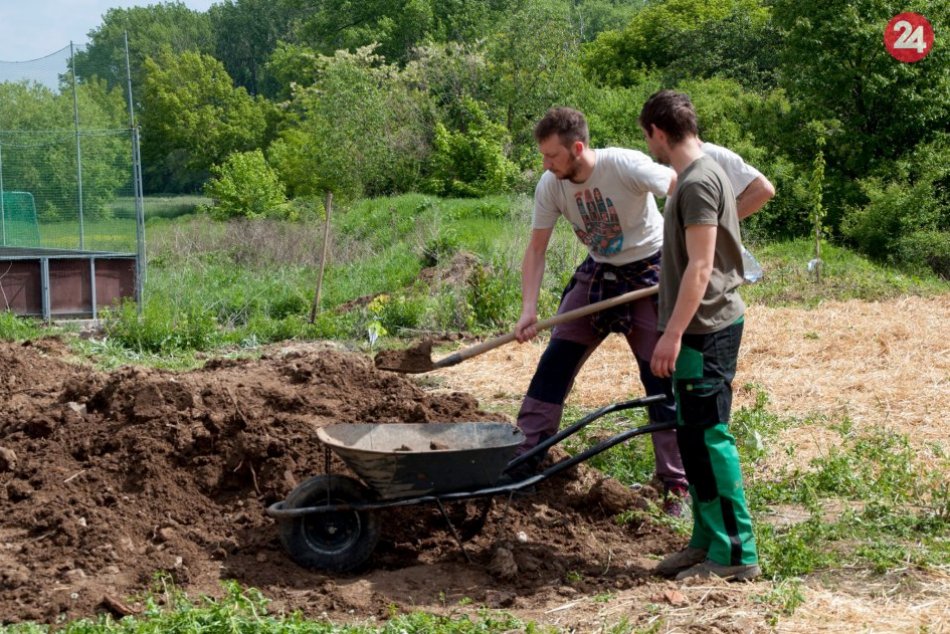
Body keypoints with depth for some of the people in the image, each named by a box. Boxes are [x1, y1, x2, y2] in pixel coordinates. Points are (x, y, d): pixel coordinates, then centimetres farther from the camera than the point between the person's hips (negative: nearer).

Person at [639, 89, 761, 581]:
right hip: (701, 328, 10)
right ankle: (707, 540, 22)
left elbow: (700, 267, -21)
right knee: (694, 438, 14)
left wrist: (673, 333, -21)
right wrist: (676, 330, 25)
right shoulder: (701, 174, 16)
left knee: (708, 437, -7)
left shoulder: (698, 182, -16)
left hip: (705, 330, -10)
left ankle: (735, 553, -2)